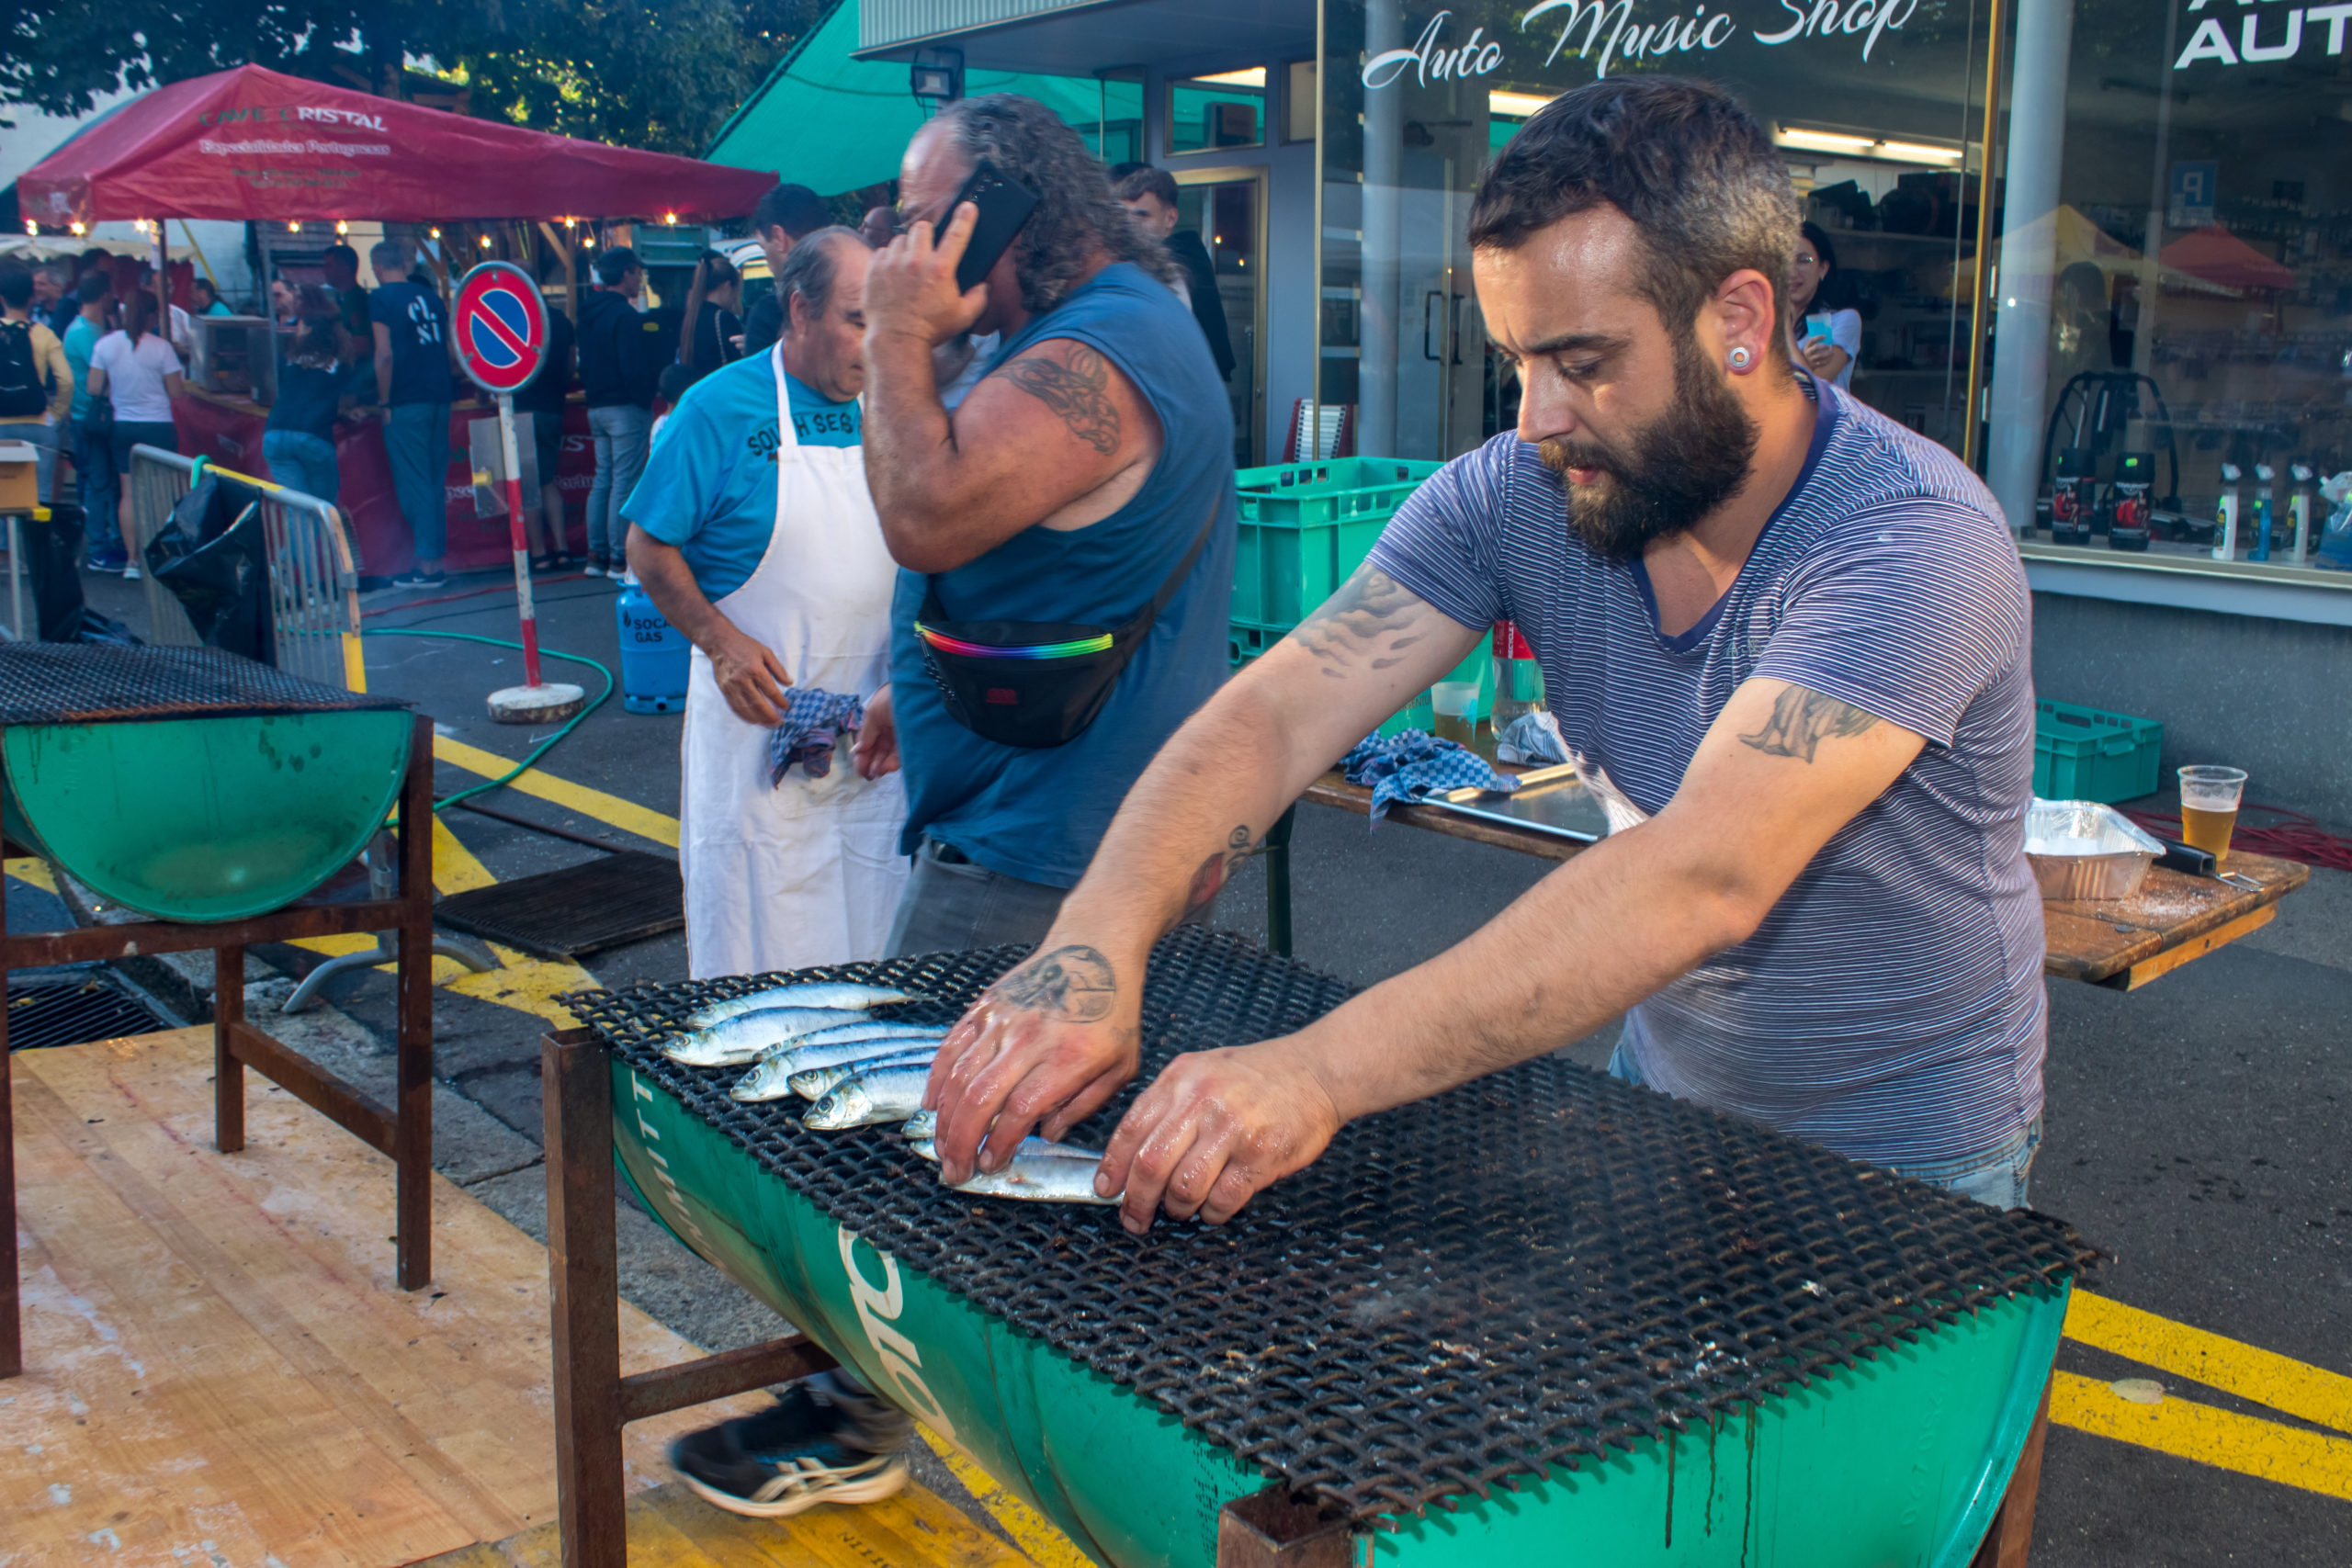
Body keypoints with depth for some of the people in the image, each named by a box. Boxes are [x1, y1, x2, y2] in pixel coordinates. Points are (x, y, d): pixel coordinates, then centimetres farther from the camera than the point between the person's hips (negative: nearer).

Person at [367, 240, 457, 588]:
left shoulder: (381, 299, -6)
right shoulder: (430, 297, 12)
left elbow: (384, 354, -14)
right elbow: (453, 352, 14)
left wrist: (384, 402, -7)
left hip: (405, 402, -6)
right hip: (439, 399, 6)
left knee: (414, 484, -3)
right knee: (435, 483, 9)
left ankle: (425, 566, -4)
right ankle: (435, 562, 11)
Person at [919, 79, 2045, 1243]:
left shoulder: (1911, 541, -29)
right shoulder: (1511, 496, -12)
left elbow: (1705, 877, -41)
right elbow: (1276, 712, -20)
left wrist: (1320, 1072, -48)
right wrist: (1094, 948, -38)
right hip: (1665, 1084, 4)